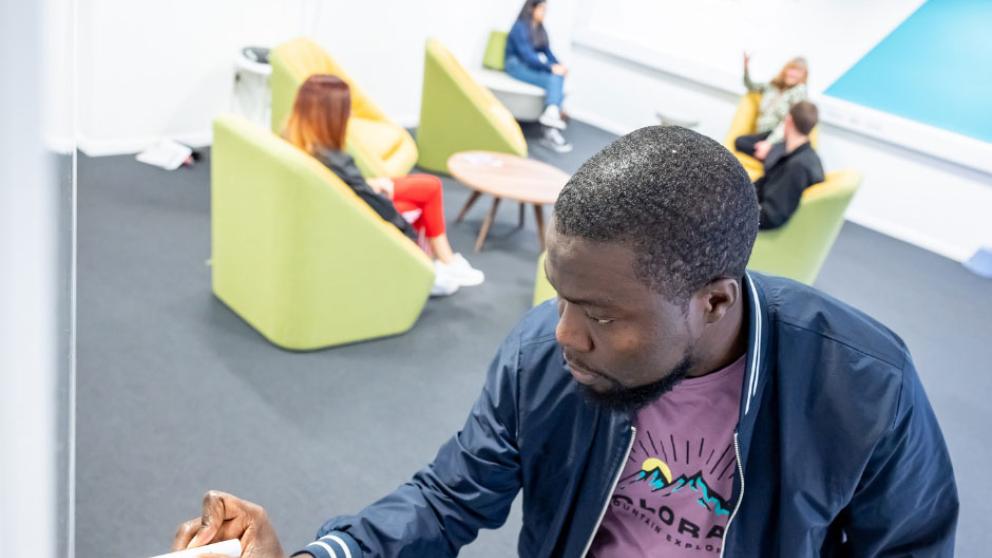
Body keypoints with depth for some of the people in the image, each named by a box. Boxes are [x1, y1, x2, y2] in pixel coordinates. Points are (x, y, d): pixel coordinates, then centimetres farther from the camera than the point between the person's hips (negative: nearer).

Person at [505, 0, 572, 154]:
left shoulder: (540, 29, 14)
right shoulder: (520, 28, -11)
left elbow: (547, 51, 12)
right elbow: (527, 55, -21)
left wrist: (559, 65, -9)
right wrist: (551, 67, -27)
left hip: (534, 66, 7)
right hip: (518, 66, -7)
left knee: (557, 78, -25)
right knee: (553, 80, -29)